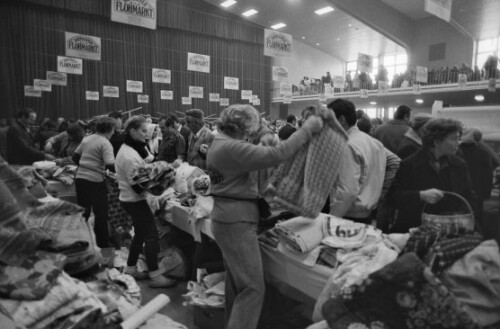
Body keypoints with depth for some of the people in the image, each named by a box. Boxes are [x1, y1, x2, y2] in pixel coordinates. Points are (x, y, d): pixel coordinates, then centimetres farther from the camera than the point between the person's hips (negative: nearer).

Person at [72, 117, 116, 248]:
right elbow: (110, 165, -23)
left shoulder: (86, 139, 9)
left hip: (80, 178, 7)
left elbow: (75, 157, 17)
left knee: (82, 212, 19)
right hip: (95, 181, -7)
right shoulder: (105, 143, -12)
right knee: (101, 214, 7)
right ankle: (102, 244, 14)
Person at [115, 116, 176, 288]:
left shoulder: (127, 149, 9)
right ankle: (155, 276, 1)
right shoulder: (130, 156, -24)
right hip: (135, 201, -10)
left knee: (140, 234, 19)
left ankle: (130, 269, 31)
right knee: (151, 235, -5)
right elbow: (137, 186, -24)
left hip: (130, 199, 10)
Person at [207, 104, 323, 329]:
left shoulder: (219, 144, 11)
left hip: (228, 218, 11)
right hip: (237, 222, -11)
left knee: (236, 283, 22)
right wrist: (307, 129, -22)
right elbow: (275, 156, -28)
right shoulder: (232, 148, -22)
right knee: (252, 288, -2)